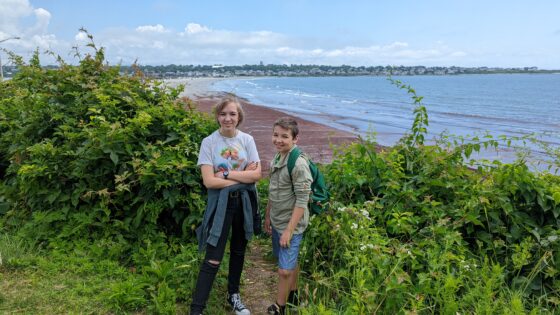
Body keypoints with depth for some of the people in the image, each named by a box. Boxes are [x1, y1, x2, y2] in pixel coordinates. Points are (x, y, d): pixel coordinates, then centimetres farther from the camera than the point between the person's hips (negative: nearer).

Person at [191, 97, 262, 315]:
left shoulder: (247, 140, -2)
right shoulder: (209, 142, -9)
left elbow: (256, 175, -9)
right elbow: (209, 181, -17)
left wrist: (226, 174, -16)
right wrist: (242, 177, -14)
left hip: (244, 202, 3)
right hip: (220, 203, -3)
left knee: (238, 251, 18)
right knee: (212, 260, -6)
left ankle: (233, 295, 39)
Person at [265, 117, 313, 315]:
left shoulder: (298, 163, -21)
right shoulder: (277, 157, 3)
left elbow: (302, 201, -21)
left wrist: (289, 230, -20)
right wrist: (268, 216, 16)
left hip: (291, 225, -7)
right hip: (277, 222, 7)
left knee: (284, 270, -1)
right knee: (290, 262, 22)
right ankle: (292, 296, 39)